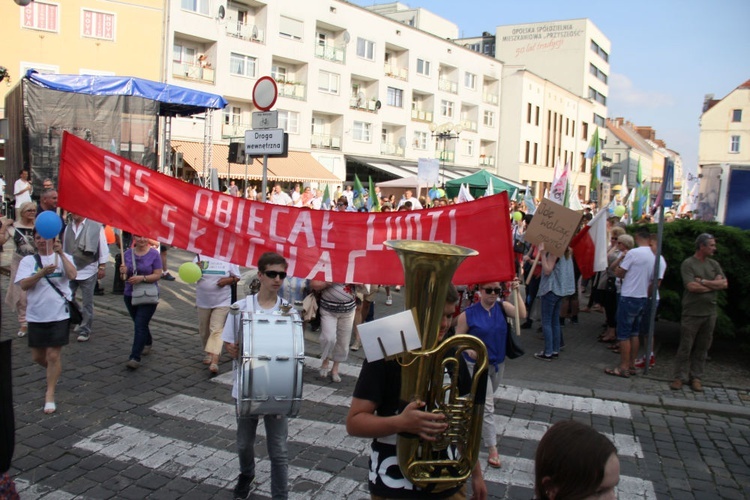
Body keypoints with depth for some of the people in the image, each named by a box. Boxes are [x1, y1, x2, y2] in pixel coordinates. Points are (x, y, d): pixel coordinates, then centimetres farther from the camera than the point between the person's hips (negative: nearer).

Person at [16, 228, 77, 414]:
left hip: (59, 314, -3)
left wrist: (61, 253, -25)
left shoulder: (64, 257, 1)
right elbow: (23, 285, -11)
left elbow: (72, 275, -18)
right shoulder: (28, 261, 3)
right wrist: (42, 272, -26)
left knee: (53, 355, -4)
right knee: (37, 356, 13)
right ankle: (54, 373, 45)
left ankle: (50, 395, 9)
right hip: (36, 315, 3)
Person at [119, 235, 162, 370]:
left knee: (140, 325, -12)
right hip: (130, 295, 5)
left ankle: (135, 358, -11)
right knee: (139, 323, 20)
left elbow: (157, 275, -11)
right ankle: (148, 342, 46)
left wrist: (142, 278, -26)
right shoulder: (128, 253, 4)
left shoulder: (154, 254, -7)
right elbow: (125, 276, 6)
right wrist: (123, 272, -16)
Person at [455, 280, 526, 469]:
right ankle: (493, 449, 1)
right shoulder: (468, 313, -15)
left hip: (498, 363, 5)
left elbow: (522, 315, -24)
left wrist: (516, 293, -30)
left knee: (485, 400, 25)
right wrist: (470, 351, -25)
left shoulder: (503, 307, -7)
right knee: (487, 407, -6)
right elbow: (458, 338, -8)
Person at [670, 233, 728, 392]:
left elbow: (724, 284, -1)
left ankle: (696, 377, 18)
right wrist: (714, 285, -6)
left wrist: (703, 281, -12)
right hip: (692, 312, -5)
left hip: (710, 313, 5)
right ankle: (680, 377, 8)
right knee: (685, 347, 0)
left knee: (702, 348, 9)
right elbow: (691, 287, -18)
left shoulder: (714, 264, 11)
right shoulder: (688, 264, -7)